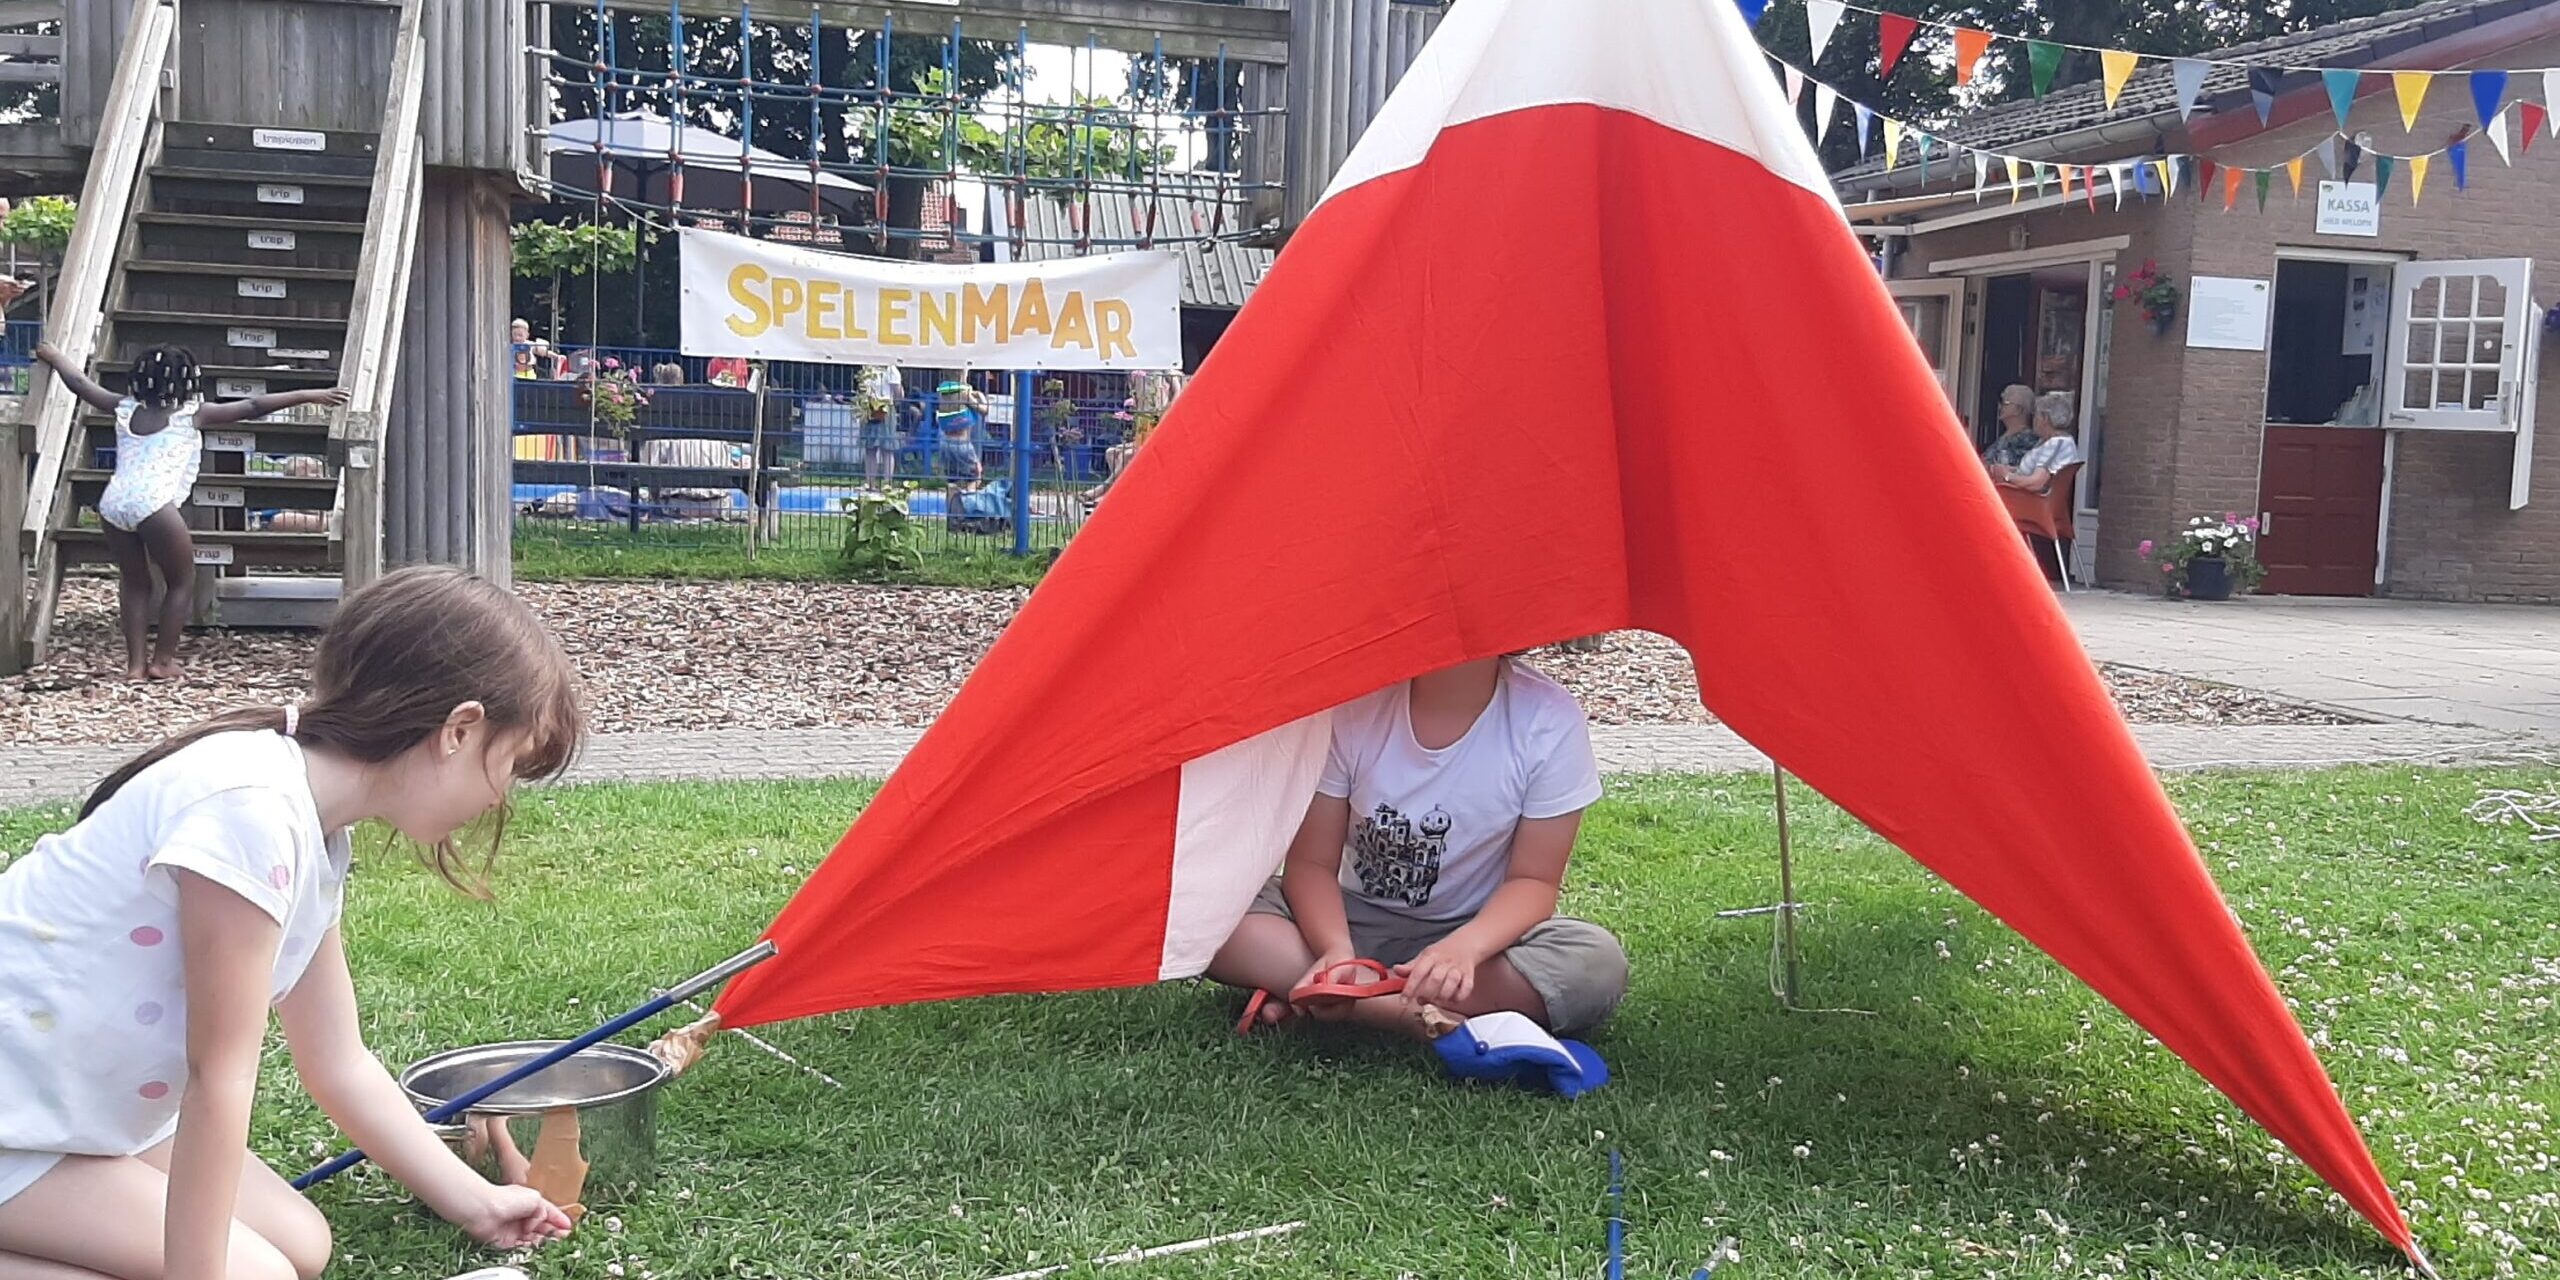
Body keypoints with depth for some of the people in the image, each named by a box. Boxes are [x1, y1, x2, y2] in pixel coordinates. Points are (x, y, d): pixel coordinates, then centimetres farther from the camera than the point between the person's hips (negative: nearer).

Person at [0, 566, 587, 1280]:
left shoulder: (315, 842, 2)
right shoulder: (251, 808, -28)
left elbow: (341, 1067, 9)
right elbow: (220, 1077, -24)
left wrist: (477, 1203, 12)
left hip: (86, 1108, 9)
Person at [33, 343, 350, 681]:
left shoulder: (125, 409, 21)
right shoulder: (190, 414, 9)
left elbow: (79, 383, 33)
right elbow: (252, 407, 5)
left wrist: (54, 356, 53)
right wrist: (308, 396, 4)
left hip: (113, 502, 5)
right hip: (153, 503, -5)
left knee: (133, 582, 18)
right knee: (182, 582, 11)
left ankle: (136, 662, 16)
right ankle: (162, 661, 9)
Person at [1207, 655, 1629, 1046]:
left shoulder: (1551, 722, -17)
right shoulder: (1353, 705, -16)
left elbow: (1533, 881, -12)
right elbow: (1311, 862, -11)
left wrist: (1464, 947, -34)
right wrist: (1337, 951, -32)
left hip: (1482, 930, 0)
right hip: (1352, 917, 0)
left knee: (1598, 965, -32)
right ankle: (1434, 1022, -28)